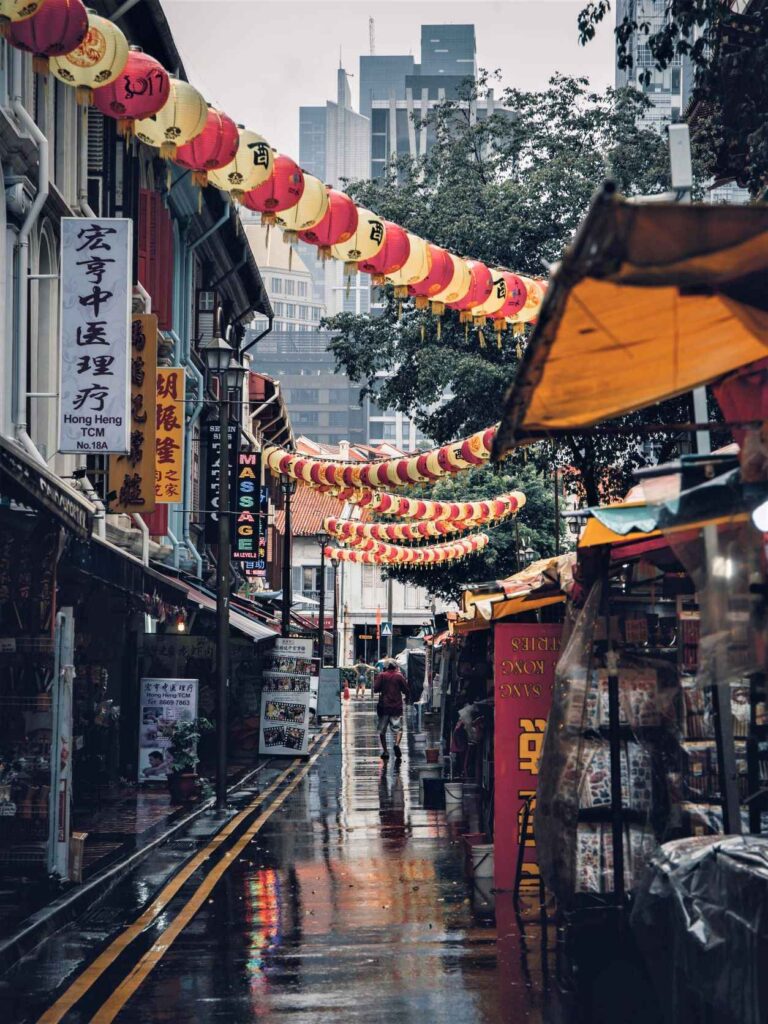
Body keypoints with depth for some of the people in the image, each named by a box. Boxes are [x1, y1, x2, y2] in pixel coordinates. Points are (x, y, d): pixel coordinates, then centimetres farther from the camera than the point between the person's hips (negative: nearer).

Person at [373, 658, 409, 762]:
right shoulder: (399, 676, -2)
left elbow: (375, 689, -4)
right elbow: (406, 690, 3)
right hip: (397, 706, 0)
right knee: (398, 728, 3)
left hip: (384, 706, 0)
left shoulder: (381, 676, -2)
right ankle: (397, 744, -24)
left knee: (382, 730, 11)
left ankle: (385, 751, 7)